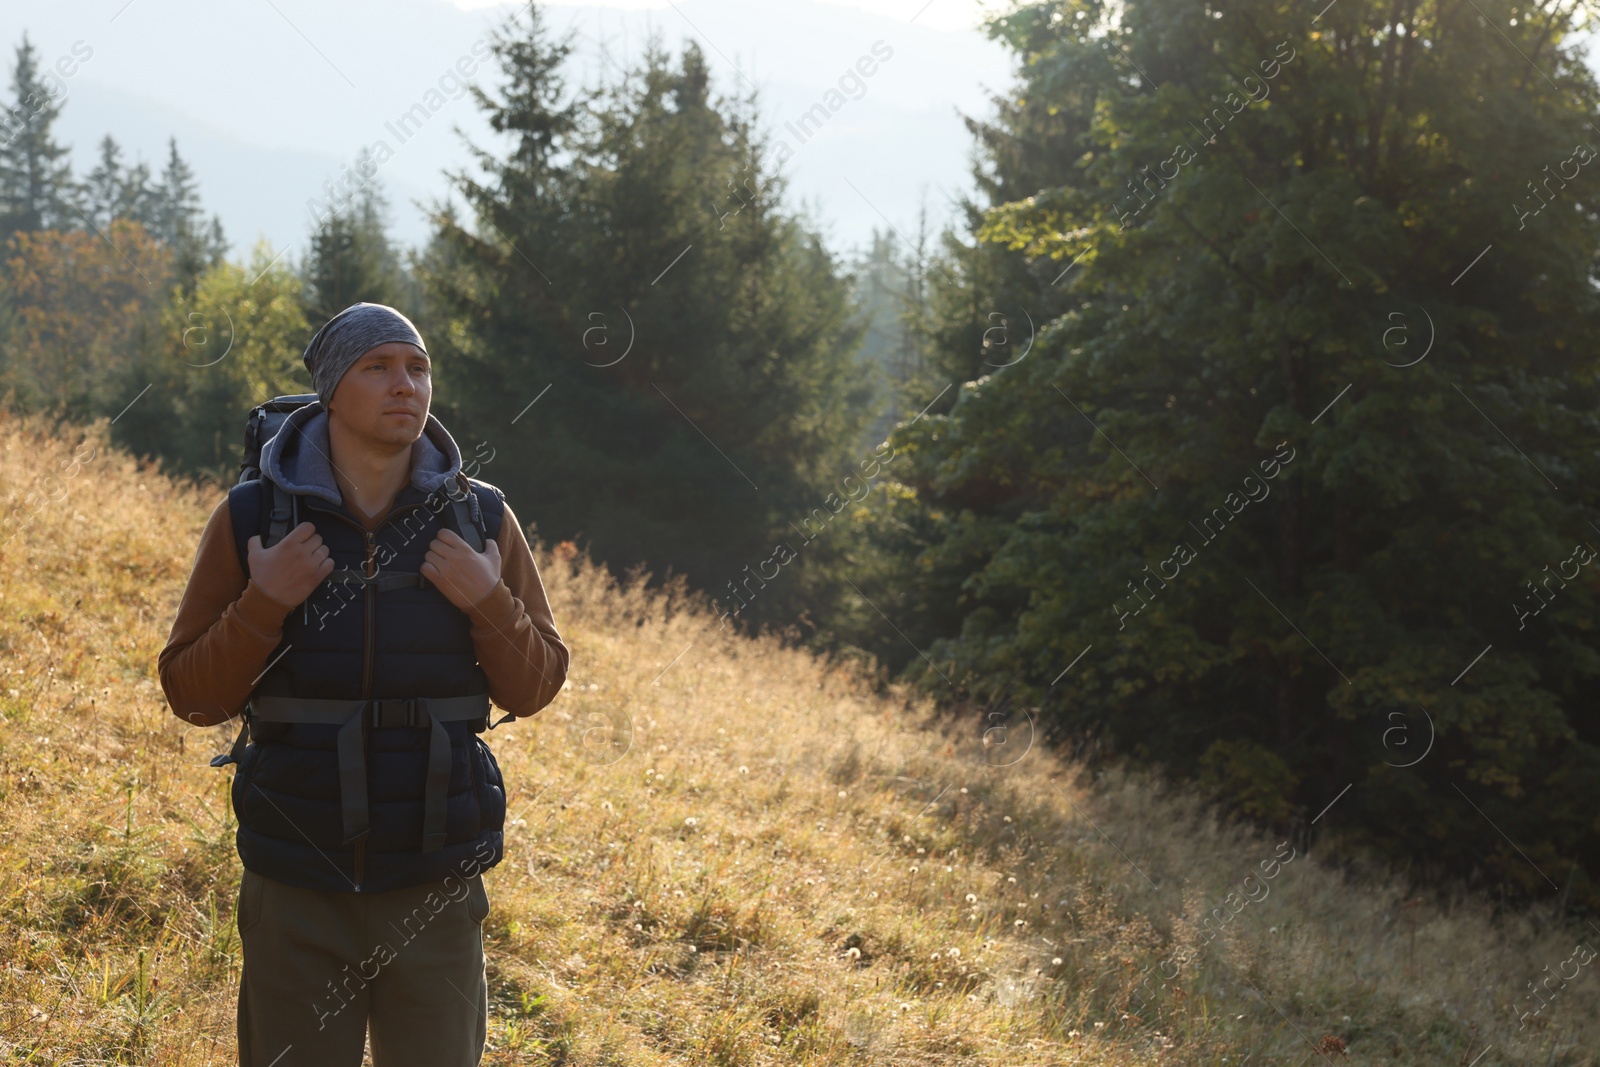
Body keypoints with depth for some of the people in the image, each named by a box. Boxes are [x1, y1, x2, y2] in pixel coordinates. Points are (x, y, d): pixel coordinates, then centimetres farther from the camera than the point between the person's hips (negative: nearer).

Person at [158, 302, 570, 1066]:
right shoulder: (252, 518, -3)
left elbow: (532, 687, 4)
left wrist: (489, 602, -14)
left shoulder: (480, 519, 0)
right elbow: (193, 695, 0)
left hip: (433, 889, 1)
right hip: (296, 892, -1)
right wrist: (263, 604, -16)